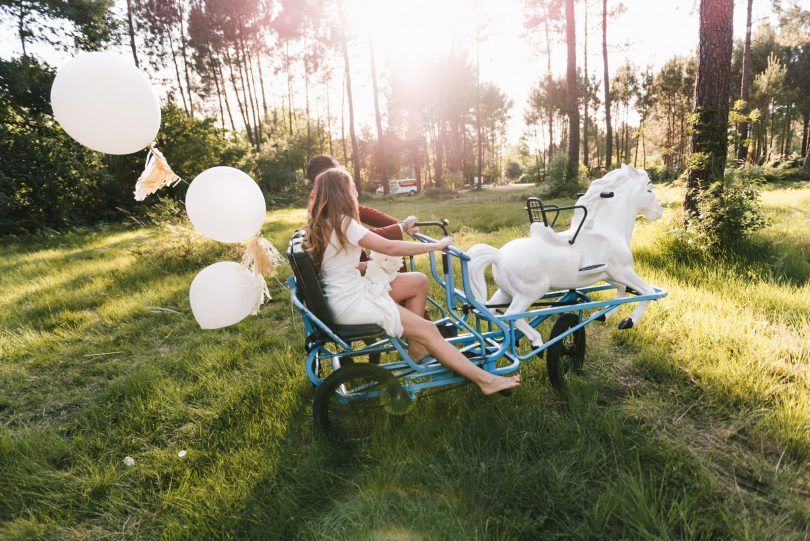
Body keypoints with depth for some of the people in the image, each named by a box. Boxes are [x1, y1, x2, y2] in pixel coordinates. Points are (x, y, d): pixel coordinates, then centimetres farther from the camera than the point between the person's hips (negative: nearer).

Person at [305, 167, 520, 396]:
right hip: (352, 306, -9)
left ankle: (416, 348, 16)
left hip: (347, 294, 9)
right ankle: (485, 380, 0)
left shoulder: (323, 223, 8)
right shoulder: (343, 223, -21)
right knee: (428, 330, -7)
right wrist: (435, 245, -13)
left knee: (419, 281, 10)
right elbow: (390, 248, -22)